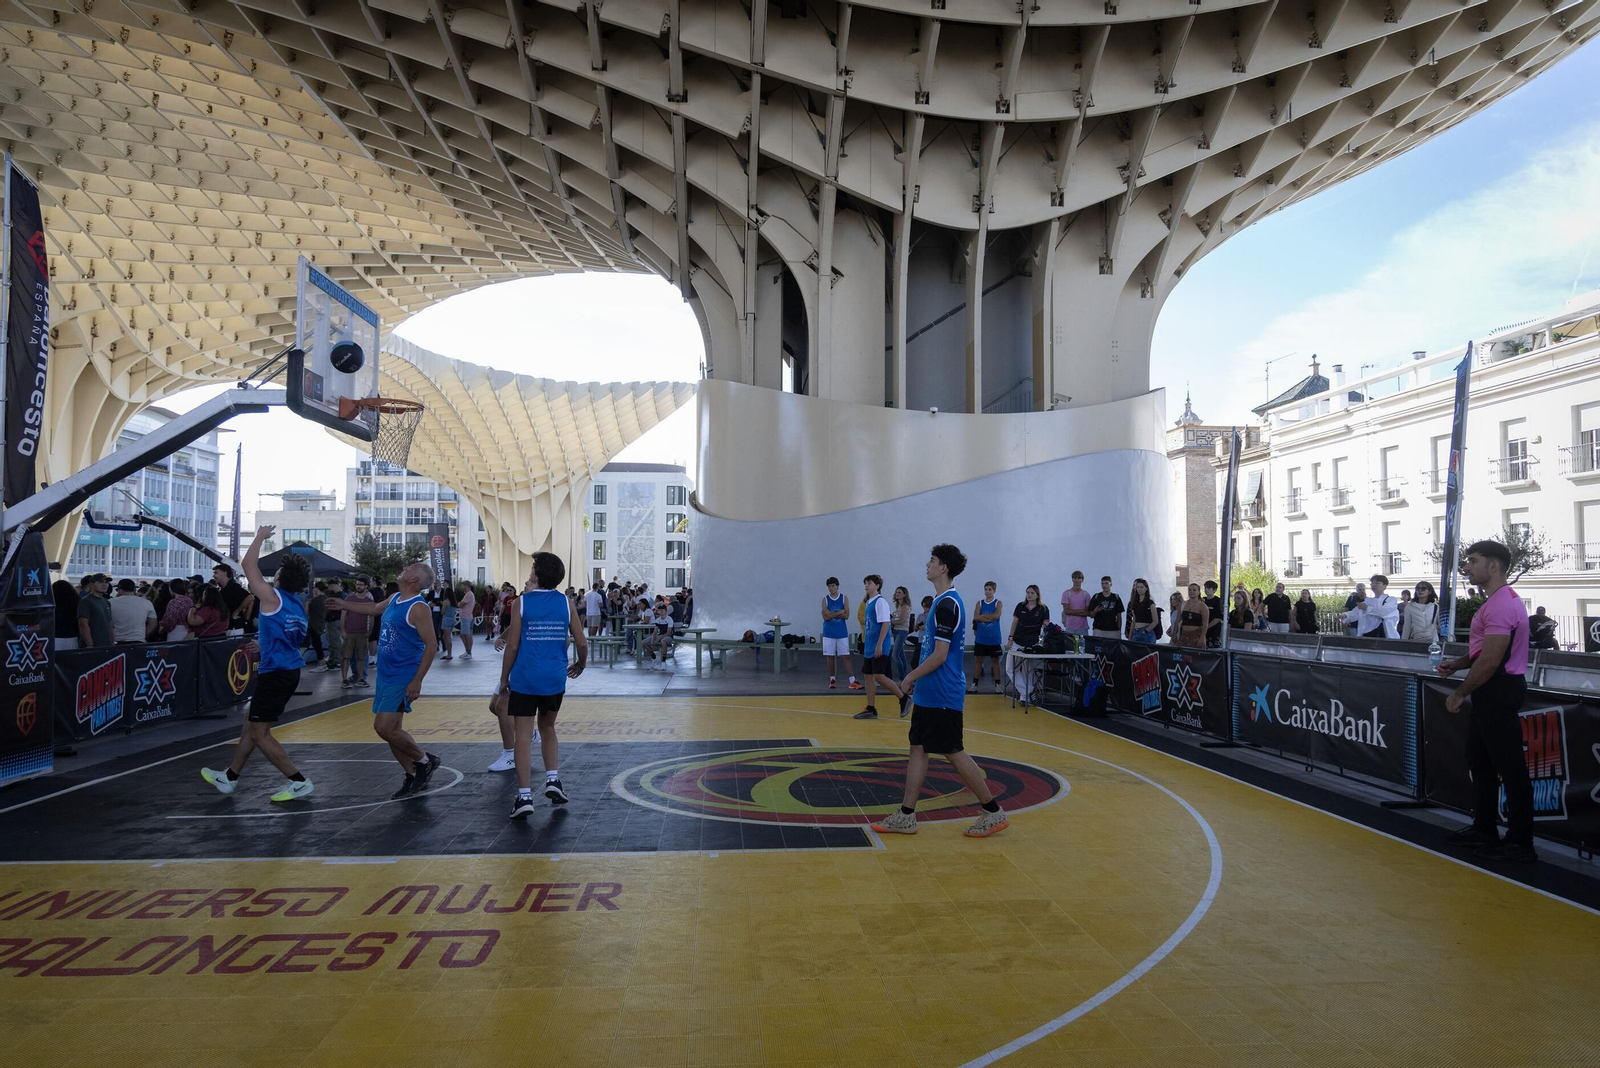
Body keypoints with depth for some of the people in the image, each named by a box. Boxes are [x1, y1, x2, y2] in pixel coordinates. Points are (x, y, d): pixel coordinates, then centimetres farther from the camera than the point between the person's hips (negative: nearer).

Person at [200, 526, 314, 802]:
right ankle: (229, 777, 33)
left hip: (276, 673, -9)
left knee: (259, 732, -2)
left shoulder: (272, 597, -13)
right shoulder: (299, 604, 10)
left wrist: (260, 537, 4)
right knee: (251, 722, 21)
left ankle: (298, 782, -2)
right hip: (290, 670, 9)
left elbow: (248, 565, -8)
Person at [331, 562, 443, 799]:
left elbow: (431, 645, -21)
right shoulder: (394, 598, 9)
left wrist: (417, 681, -24)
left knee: (384, 727, -14)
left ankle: (425, 762, 5)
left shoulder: (418, 607, -18)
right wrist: (344, 605, 40)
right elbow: (374, 609, 33)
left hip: (403, 679, -9)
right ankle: (413, 778, 21)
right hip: (386, 676, 9)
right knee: (391, 729, 11)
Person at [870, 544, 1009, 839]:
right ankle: (906, 816, 15)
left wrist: (911, 676, -11)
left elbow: (939, 655, -21)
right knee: (918, 748, 10)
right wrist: (918, 678, 20)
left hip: (942, 695, -10)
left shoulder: (947, 605, -19)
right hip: (930, 693, 10)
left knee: (954, 753, -1)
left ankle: (994, 813, 11)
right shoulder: (945, 601, 12)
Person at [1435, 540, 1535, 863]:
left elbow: (1490, 660, -22)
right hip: (1489, 691, 11)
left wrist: (1459, 694, -14)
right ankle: (1483, 829, 28)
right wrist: (1456, 664, 7)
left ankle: (1520, 843, 5)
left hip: (1499, 691, -11)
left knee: (1509, 766, -3)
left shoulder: (1502, 604, -20)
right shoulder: (1494, 601, 15)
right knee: (1480, 760, 18)